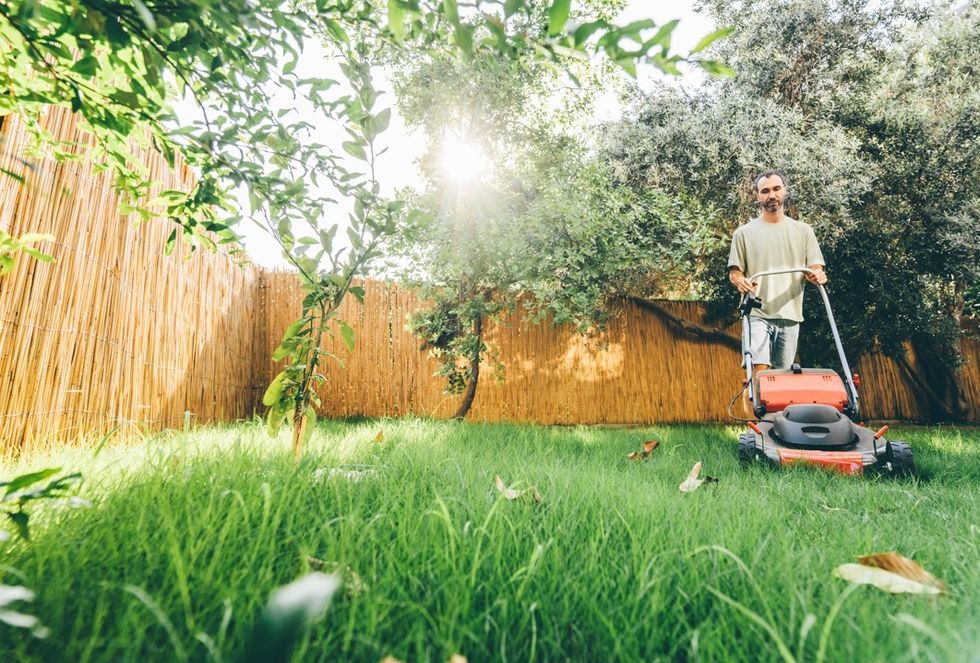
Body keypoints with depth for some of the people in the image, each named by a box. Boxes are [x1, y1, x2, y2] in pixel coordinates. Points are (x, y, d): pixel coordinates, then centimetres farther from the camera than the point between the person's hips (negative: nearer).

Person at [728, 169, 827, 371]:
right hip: (757, 313, -2)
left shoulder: (803, 231, 13)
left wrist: (817, 275, -14)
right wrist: (739, 281, -18)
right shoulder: (744, 232, 7)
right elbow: (734, 271, 5)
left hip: (790, 315, 3)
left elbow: (815, 268, 10)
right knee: (760, 370, -15)